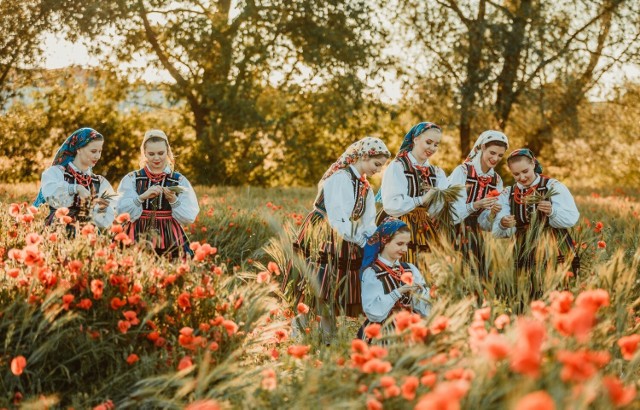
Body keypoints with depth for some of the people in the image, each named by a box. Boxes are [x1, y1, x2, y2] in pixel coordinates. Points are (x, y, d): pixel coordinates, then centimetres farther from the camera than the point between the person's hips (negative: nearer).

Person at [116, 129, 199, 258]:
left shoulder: (180, 181, 5)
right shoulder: (131, 179, 5)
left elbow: (189, 218, -3)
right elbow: (122, 213, -7)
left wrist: (173, 200, -17)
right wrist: (142, 197, -20)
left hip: (170, 244, 0)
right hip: (138, 241, 0)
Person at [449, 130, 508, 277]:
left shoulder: (496, 181, 6)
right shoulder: (462, 171, -10)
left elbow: (484, 223, 3)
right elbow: (452, 211, -17)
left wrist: (492, 214, -17)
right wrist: (476, 205, -31)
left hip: (474, 236, 5)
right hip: (453, 232, -5)